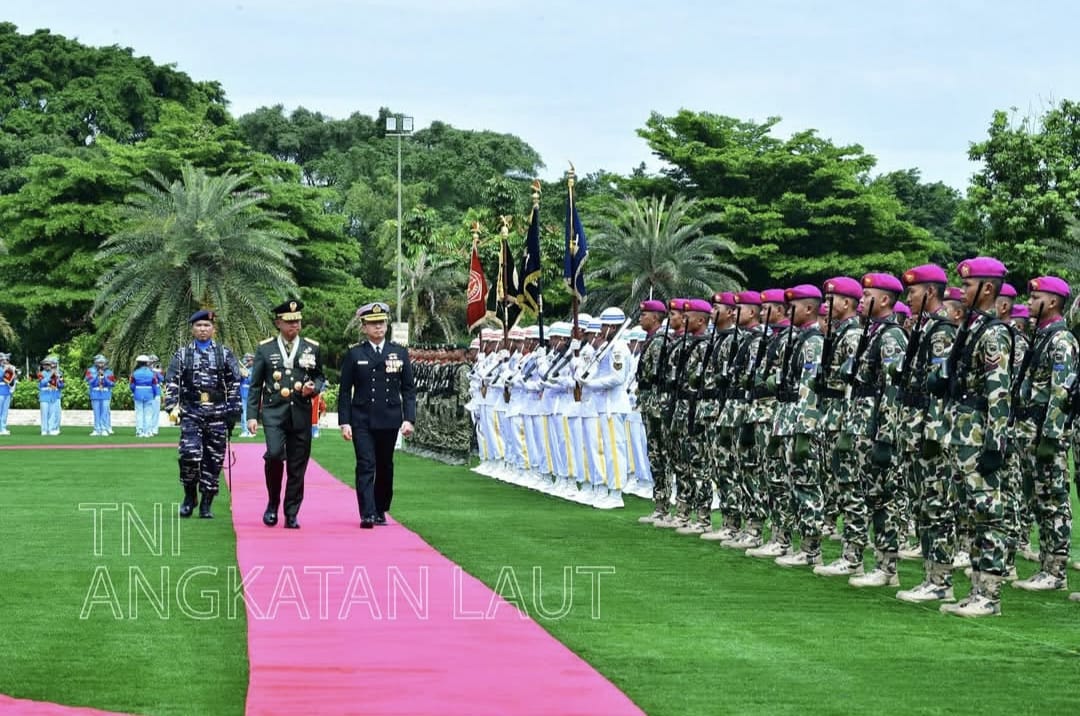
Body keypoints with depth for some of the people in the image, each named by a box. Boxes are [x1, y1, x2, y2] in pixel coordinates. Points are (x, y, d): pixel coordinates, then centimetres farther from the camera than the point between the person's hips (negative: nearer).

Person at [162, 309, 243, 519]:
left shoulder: (225, 354, 9)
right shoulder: (182, 354, 9)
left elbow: (235, 384, 8)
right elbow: (171, 382, 4)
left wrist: (233, 413, 2)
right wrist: (172, 407, -9)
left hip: (217, 413, 1)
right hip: (191, 412, -1)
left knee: (214, 459, 1)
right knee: (190, 453, -17)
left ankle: (206, 504, 11)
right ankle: (189, 496, 4)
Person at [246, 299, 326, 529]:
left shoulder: (312, 348, 9)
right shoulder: (265, 349, 6)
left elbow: (320, 377, 19)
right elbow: (255, 385, 8)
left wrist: (314, 387, -4)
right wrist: (252, 415, 2)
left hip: (301, 413, 2)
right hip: (273, 411, -2)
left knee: (297, 467, 2)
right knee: (275, 453, -23)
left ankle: (291, 515, 12)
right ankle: (273, 503, -1)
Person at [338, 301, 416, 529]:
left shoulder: (400, 353, 7)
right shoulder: (354, 354, 2)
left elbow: (408, 389, 7)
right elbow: (345, 391, 3)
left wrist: (408, 419, -2)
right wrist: (344, 422, -4)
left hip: (389, 420, 2)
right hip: (362, 420, -2)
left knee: (385, 467, 9)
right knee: (366, 466, -10)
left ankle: (381, 511, 22)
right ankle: (367, 514, -16)